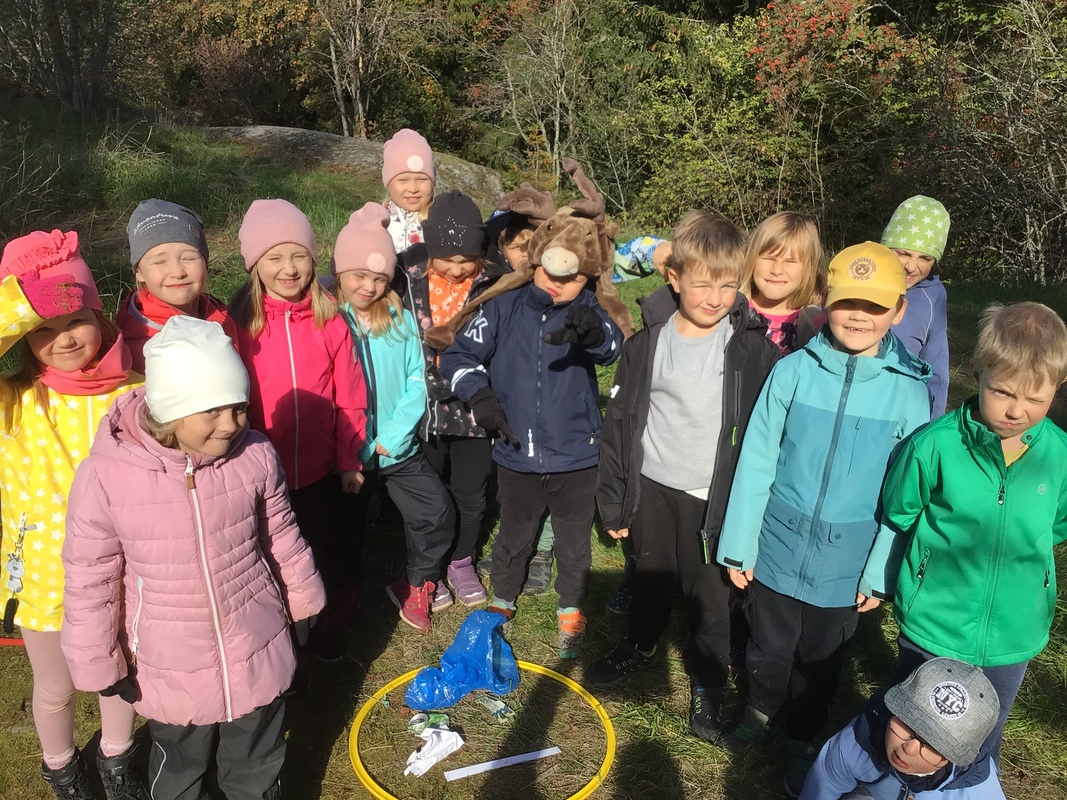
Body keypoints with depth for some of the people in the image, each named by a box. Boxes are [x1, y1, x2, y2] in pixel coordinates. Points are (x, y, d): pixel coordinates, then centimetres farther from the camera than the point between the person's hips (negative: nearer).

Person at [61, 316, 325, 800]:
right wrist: (99, 664, -1)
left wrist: (303, 601, 12)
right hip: (171, 672, -1)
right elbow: (90, 579, -9)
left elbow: (281, 537, 0)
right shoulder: (105, 477, -22)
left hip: (258, 655, 1)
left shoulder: (255, 456, -17)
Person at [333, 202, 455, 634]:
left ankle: (416, 587, 23)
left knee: (438, 513, -2)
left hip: (399, 448, 2)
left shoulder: (401, 320, -4)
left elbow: (417, 381, -5)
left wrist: (393, 436, -14)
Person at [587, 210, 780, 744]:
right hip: (653, 486, 2)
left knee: (710, 593, 11)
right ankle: (640, 647, 48)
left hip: (715, 495, -2)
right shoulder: (649, 341, -6)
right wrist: (613, 500, 2)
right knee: (651, 577, 22)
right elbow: (620, 420, 0)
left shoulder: (752, 347, -11)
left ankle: (707, 682, 35)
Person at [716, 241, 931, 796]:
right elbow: (756, 462, -8)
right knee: (768, 648, 21)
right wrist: (739, 546, -5)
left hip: (846, 568, 0)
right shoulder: (793, 371, -12)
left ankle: (801, 739, 47)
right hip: (777, 550, 0)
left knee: (820, 663, 20)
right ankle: (761, 711, 51)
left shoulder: (909, 392, -10)